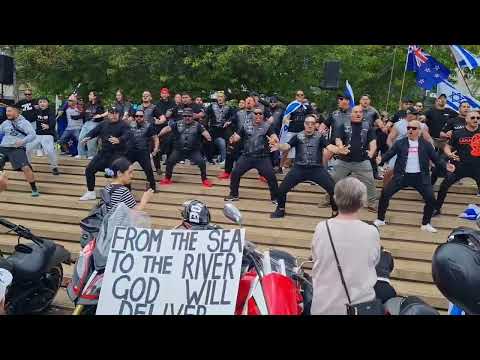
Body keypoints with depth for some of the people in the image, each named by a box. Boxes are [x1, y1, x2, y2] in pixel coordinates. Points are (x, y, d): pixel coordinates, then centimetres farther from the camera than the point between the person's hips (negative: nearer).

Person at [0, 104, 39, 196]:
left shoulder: (24, 122, -2)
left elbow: (33, 135, -14)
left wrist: (23, 141, -29)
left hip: (18, 149, -5)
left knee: (26, 168, -20)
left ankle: (34, 189, -7)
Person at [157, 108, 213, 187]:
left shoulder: (197, 125, -2)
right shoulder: (177, 124, 1)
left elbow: (204, 132, -12)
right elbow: (167, 128, -6)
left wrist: (208, 137, -34)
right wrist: (159, 135, -20)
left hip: (194, 151, -1)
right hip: (178, 150, 1)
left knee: (202, 163, -12)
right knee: (169, 162, -3)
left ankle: (204, 180, 9)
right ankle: (167, 178, 20)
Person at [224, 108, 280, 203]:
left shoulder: (266, 126, 1)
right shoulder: (246, 126, 4)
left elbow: (273, 136, -13)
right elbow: (236, 137, 0)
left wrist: (275, 139, -37)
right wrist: (233, 139, -24)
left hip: (262, 157, -2)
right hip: (246, 156, 2)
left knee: (271, 176, -10)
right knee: (235, 173, -4)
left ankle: (275, 198, 10)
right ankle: (234, 195, 16)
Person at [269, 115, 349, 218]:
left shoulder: (319, 137, 0)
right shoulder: (298, 136, 1)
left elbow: (329, 146, -13)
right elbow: (287, 146, -11)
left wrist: (339, 150, -35)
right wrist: (278, 146, -35)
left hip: (317, 169, 0)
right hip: (299, 169, 1)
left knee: (333, 189, -11)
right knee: (282, 189, -5)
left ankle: (335, 212, 12)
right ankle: (280, 210, 21)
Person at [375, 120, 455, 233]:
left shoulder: (426, 144, 3)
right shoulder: (400, 143, 2)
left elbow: (436, 158, 5)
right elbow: (389, 154, -2)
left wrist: (446, 165, -12)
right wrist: (380, 160, -20)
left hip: (420, 177, 0)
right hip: (402, 176, 0)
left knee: (431, 199, -8)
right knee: (385, 193, -6)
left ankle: (426, 224, 14)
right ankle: (380, 219, 12)